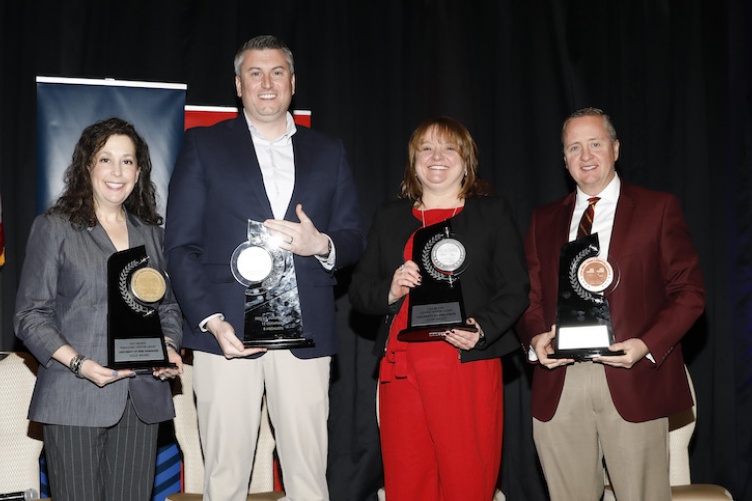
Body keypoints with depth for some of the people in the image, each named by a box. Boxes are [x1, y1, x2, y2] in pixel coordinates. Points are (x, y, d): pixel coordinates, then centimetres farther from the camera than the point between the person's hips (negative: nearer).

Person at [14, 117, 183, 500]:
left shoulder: (150, 232, 16)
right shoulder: (54, 228, 2)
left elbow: (168, 306, 19)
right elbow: (30, 315, -2)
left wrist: (169, 348, -1)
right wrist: (79, 363, -15)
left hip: (142, 399, 4)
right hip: (74, 398, -4)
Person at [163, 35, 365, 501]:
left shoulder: (329, 151, 16)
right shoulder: (204, 145, 9)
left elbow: (355, 238, 15)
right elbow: (181, 245, 3)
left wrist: (320, 245, -9)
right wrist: (211, 320, -9)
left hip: (306, 334, 2)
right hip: (227, 330, -2)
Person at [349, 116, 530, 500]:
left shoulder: (493, 213, 11)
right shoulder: (390, 217, 19)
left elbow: (514, 290, 3)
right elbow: (358, 290, 16)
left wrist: (481, 329, -14)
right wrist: (389, 292, -5)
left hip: (469, 365, -2)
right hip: (401, 369, 3)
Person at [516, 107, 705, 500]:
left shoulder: (658, 208, 6)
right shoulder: (544, 220, 16)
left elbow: (689, 291, 2)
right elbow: (530, 296, 15)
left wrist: (647, 344, -13)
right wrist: (536, 337, -7)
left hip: (633, 383, -3)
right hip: (558, 384, 3)